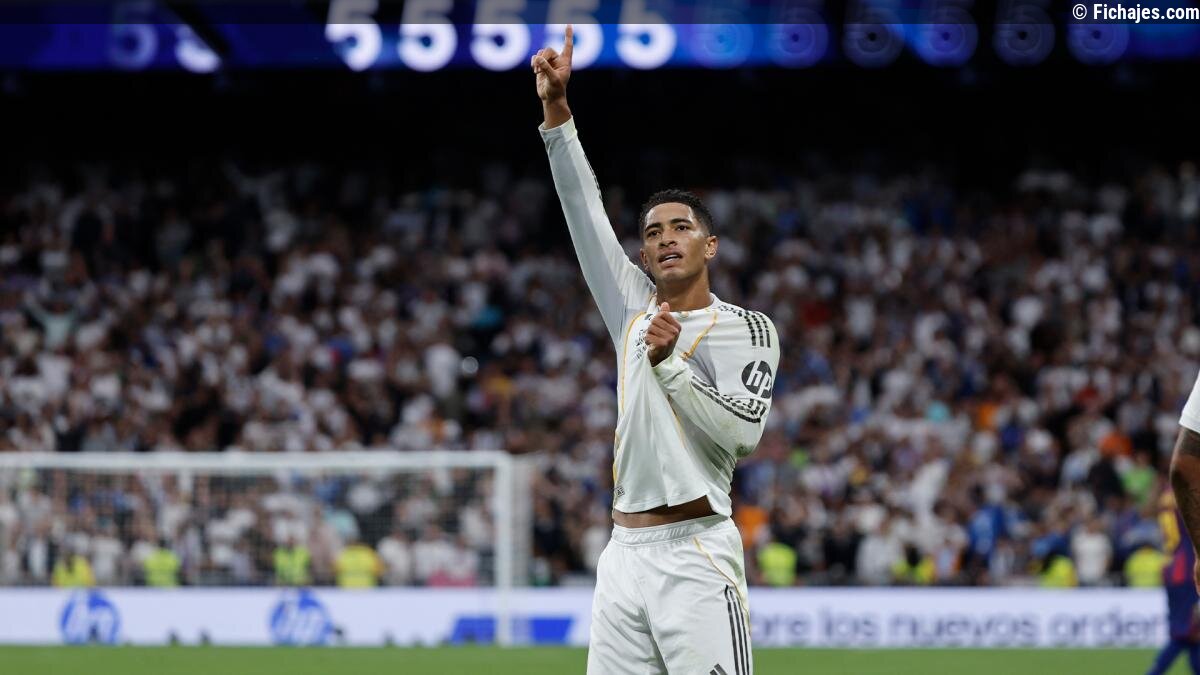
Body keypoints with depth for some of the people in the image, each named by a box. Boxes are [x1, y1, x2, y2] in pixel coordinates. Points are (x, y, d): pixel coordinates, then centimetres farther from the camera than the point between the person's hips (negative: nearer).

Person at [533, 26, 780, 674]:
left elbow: (743, 433, -11)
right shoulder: (635, 309, 17)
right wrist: (556, 108, 7)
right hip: (623, 551, 6)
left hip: (696, 555, -6)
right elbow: (585, 213, 13)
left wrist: (671, 365, -16)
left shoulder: (746, 330, 2)